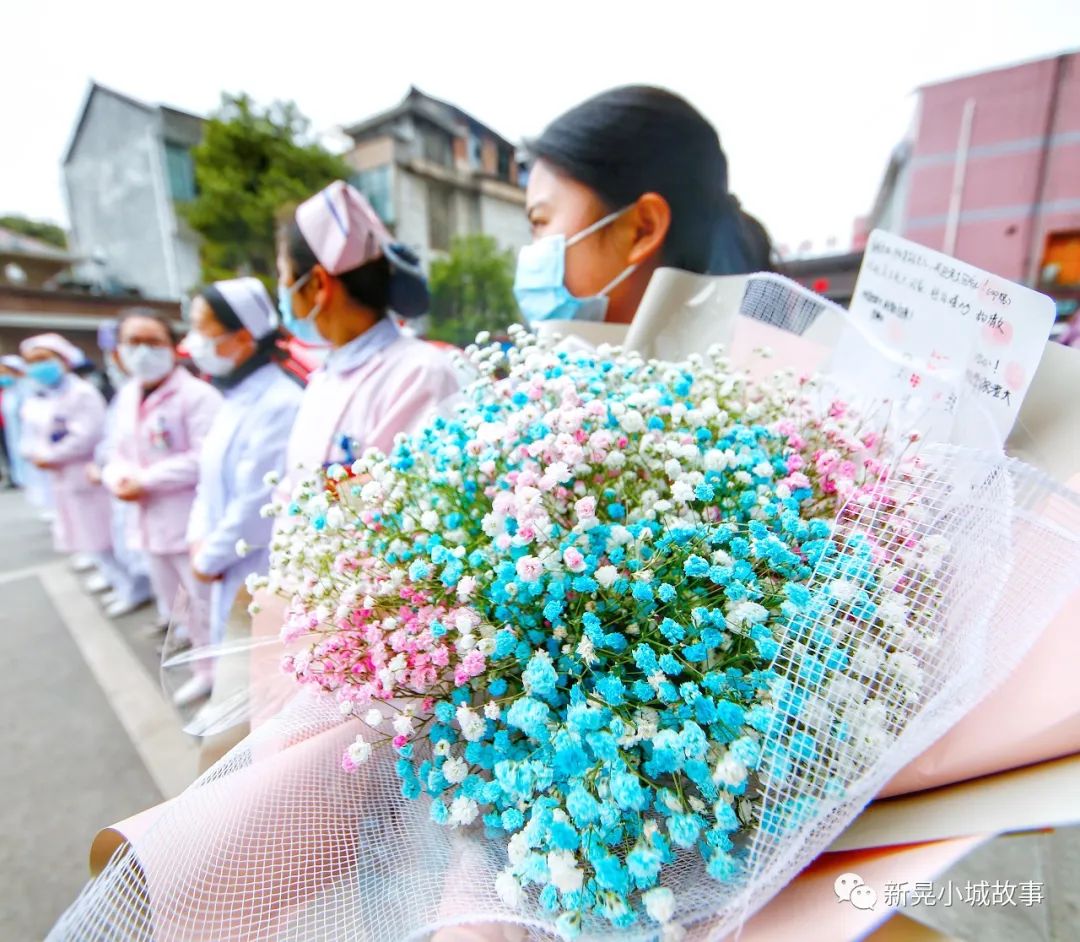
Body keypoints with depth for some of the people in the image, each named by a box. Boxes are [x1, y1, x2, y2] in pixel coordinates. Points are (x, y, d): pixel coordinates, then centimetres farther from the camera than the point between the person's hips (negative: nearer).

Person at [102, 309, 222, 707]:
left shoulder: (197, 394, -14)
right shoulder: (126, 396, 12)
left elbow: (205, 460, -22)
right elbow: (120, 452, 17)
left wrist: (146, 481, -17)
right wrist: (118, 477, -5)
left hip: (192, 522, -9)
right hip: (150, 523, 9)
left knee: (209, 605, 1)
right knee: (177, 606, 21)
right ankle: (208, 668, 40)